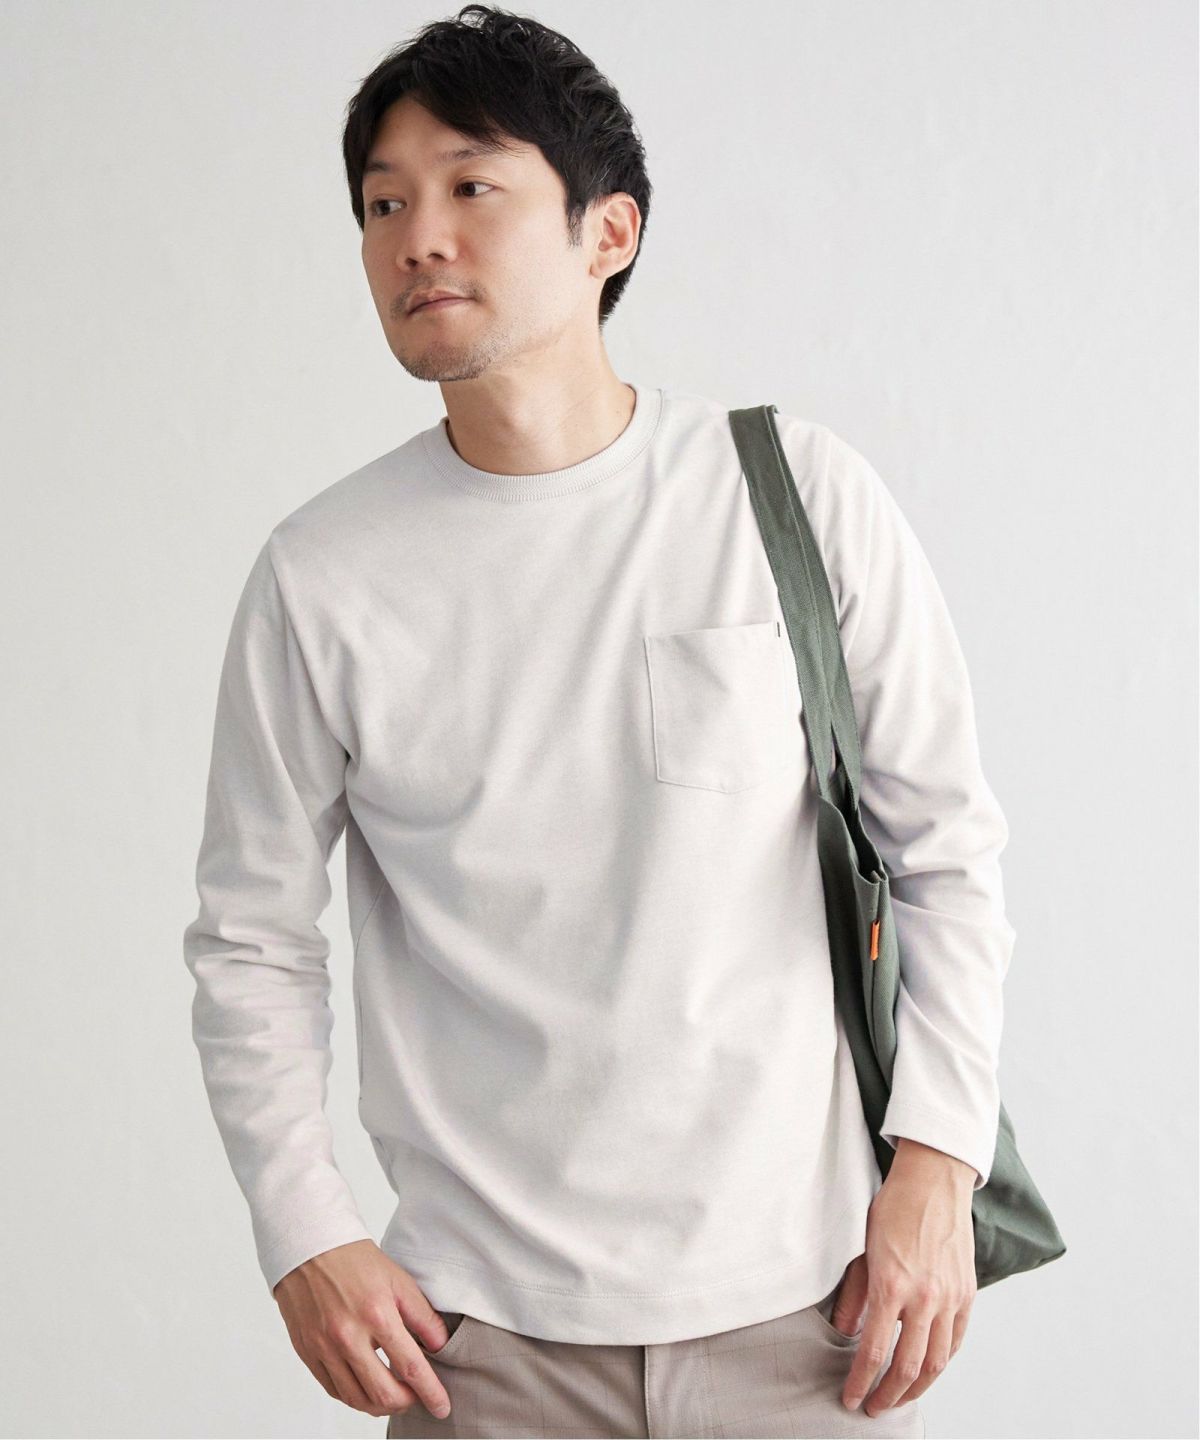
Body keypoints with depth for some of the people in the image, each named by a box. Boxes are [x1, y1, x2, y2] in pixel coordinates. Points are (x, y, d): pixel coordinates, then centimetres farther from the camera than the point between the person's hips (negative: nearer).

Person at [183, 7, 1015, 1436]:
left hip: (800, 1292, 0)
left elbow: (948, 847, 1)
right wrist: (302, 1232, -4)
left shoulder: (802, 496, -5)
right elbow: (252, 939, 4)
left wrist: (936, 1161, -5)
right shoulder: (323, 577, -4)